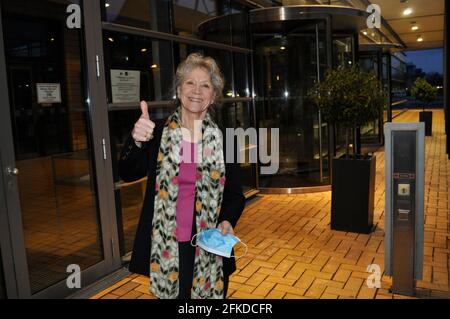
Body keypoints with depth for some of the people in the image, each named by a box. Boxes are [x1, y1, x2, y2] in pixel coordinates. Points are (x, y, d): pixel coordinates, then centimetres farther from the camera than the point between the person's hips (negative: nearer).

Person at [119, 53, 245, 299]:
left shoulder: (222, 139, -1)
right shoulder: (158, 133, -1)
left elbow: (235, 194, 4)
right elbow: (128, 174, -7)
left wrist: (228, 221, -15)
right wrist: (136, 142, -26)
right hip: (166, 248, 0)